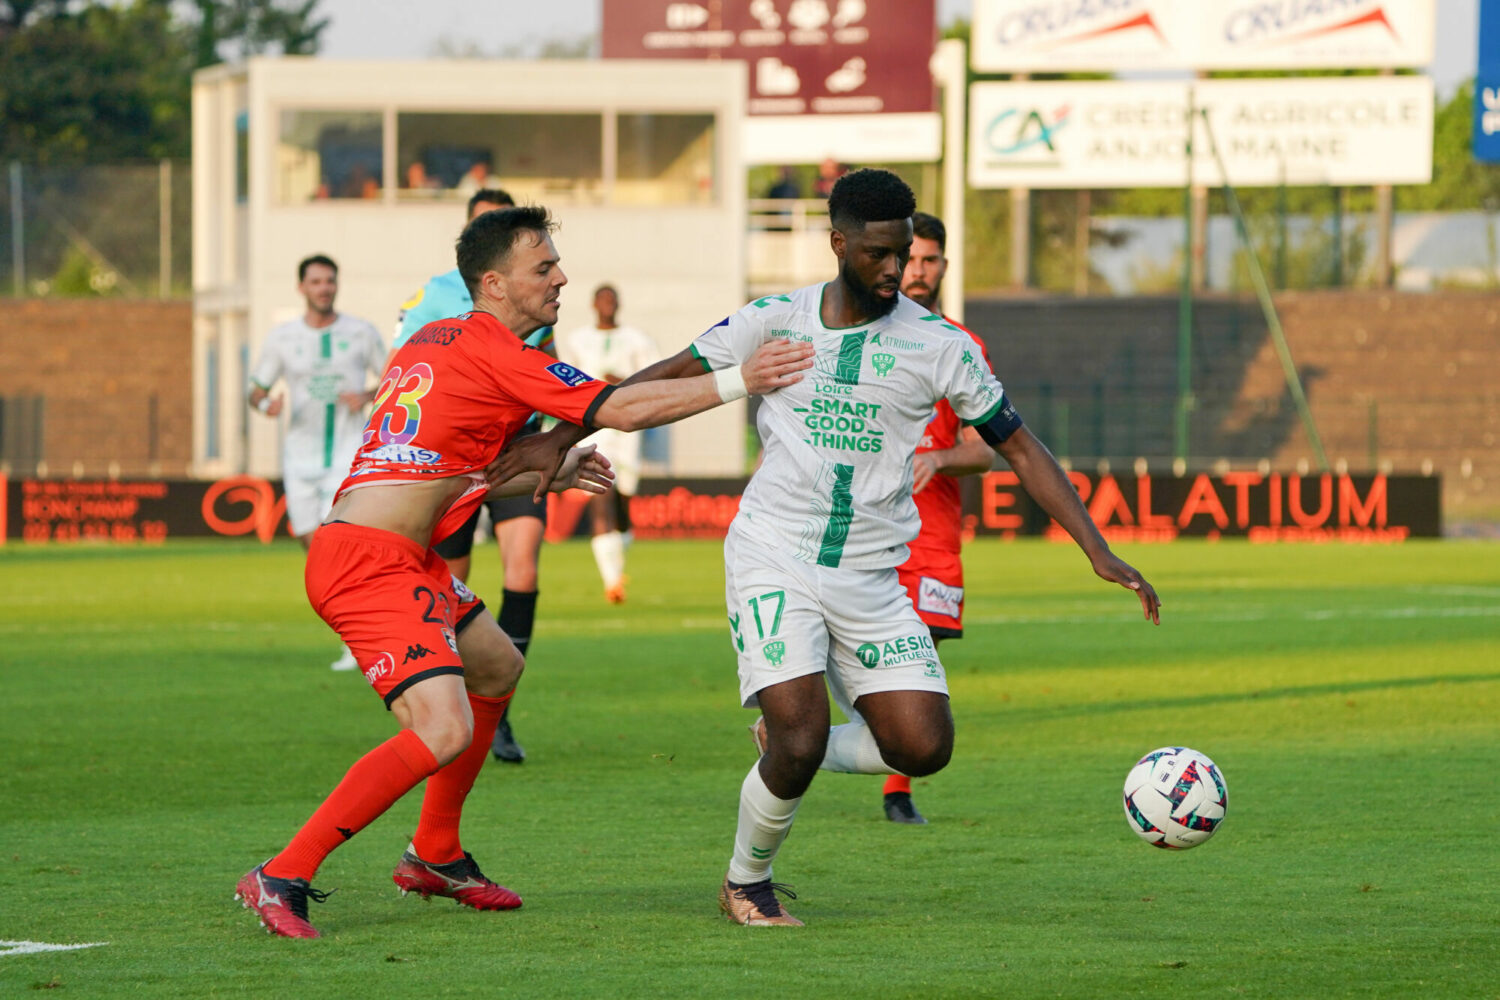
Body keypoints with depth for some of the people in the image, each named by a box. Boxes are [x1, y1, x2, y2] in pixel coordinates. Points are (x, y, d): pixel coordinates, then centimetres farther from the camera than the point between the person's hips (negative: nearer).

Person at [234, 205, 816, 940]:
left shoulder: (437, 341, 18)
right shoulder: (497, 354, -11)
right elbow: (622, 410, -15)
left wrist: (550, 473, 21)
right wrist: (739, 381, -10)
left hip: (398, 559, 11)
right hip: (370, 564, -11)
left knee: (496, 667, 27)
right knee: (444, 730, -21)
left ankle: (434, 857, 34)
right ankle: (281, 879, -18)